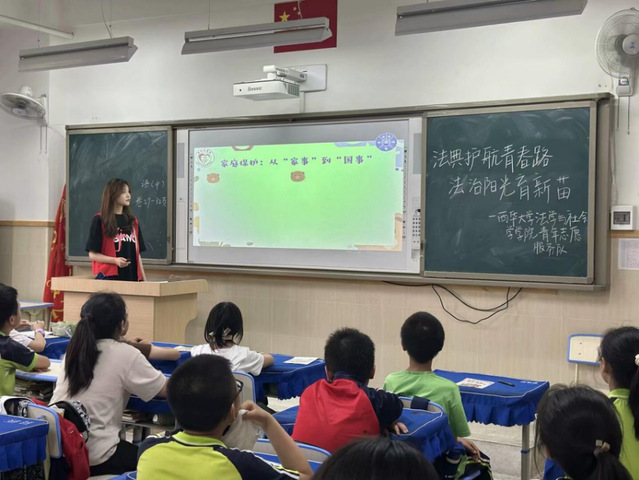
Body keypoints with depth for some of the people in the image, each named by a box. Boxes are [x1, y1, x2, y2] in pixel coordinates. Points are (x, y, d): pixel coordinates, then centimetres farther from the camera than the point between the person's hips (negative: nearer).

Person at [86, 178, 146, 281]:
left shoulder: (133, 221, 15)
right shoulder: (99, 220, -1)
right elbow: (92, 254, -2)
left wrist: (143, 279, 10)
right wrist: (115, 260, -17)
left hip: (132, 276, 5)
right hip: (109, 277, -5)